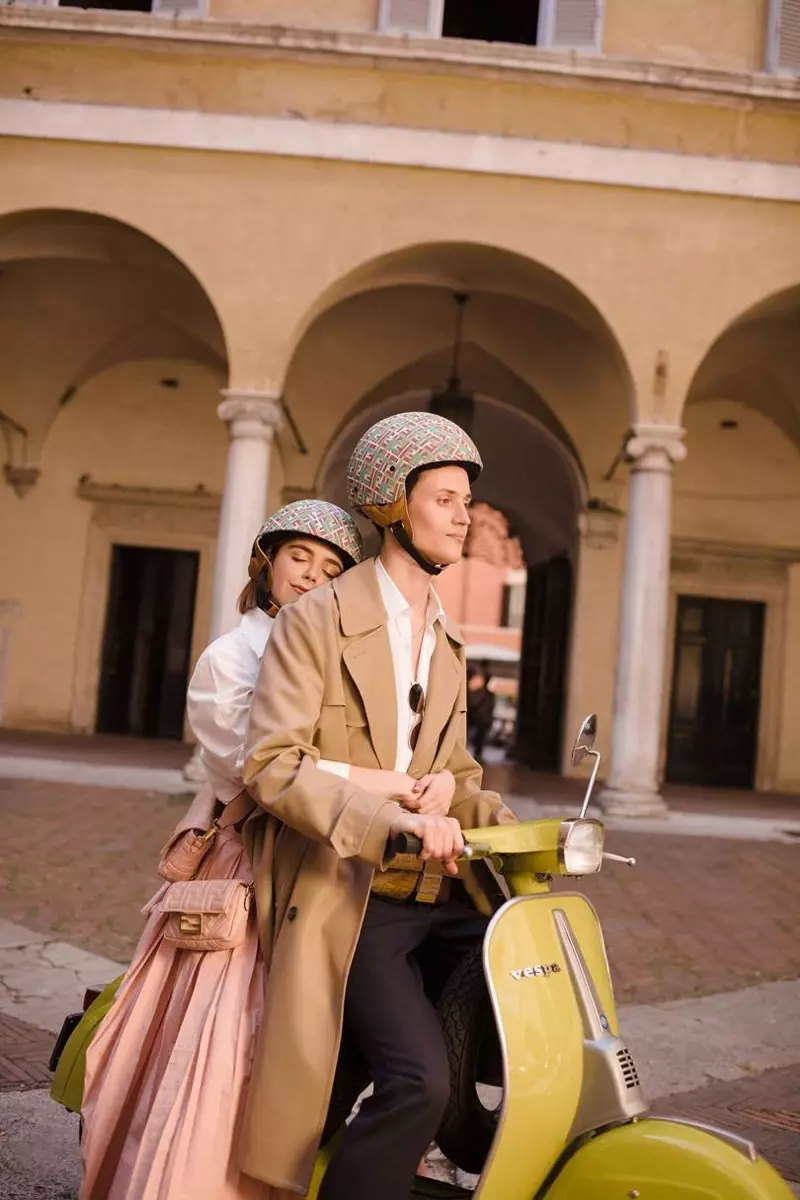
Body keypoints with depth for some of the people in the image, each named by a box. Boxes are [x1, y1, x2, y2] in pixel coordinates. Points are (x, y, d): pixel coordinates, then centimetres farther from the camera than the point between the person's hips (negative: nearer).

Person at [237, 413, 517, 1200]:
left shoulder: (446, 642, 19)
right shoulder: (317, 620, -5)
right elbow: (272, 762, -15)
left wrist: (514, 832, 3)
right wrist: (393, 824, -28)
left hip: (437, 893, 7)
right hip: (344, 894, -7)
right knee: (418, 1080, -22)